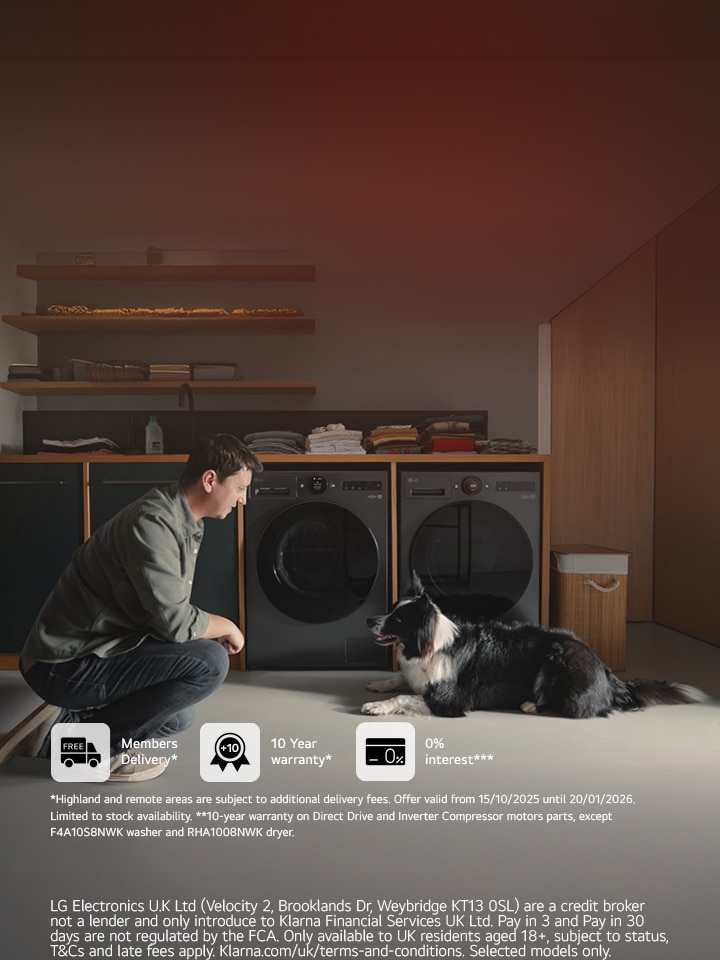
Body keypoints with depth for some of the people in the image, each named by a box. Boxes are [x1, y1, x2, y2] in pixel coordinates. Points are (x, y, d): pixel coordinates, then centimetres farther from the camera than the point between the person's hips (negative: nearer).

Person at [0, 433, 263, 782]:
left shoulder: (185, 523, 6)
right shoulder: (153, 523, -26)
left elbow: (168, 607, 14)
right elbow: (175, 621, -28)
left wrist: (216, 630, 0)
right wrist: (226, 626, -10)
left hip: (93, 652, 10)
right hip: (66, 666, -10)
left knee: (178, 718, 21)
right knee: (210, 661, -21)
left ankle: (63, 727, 17)